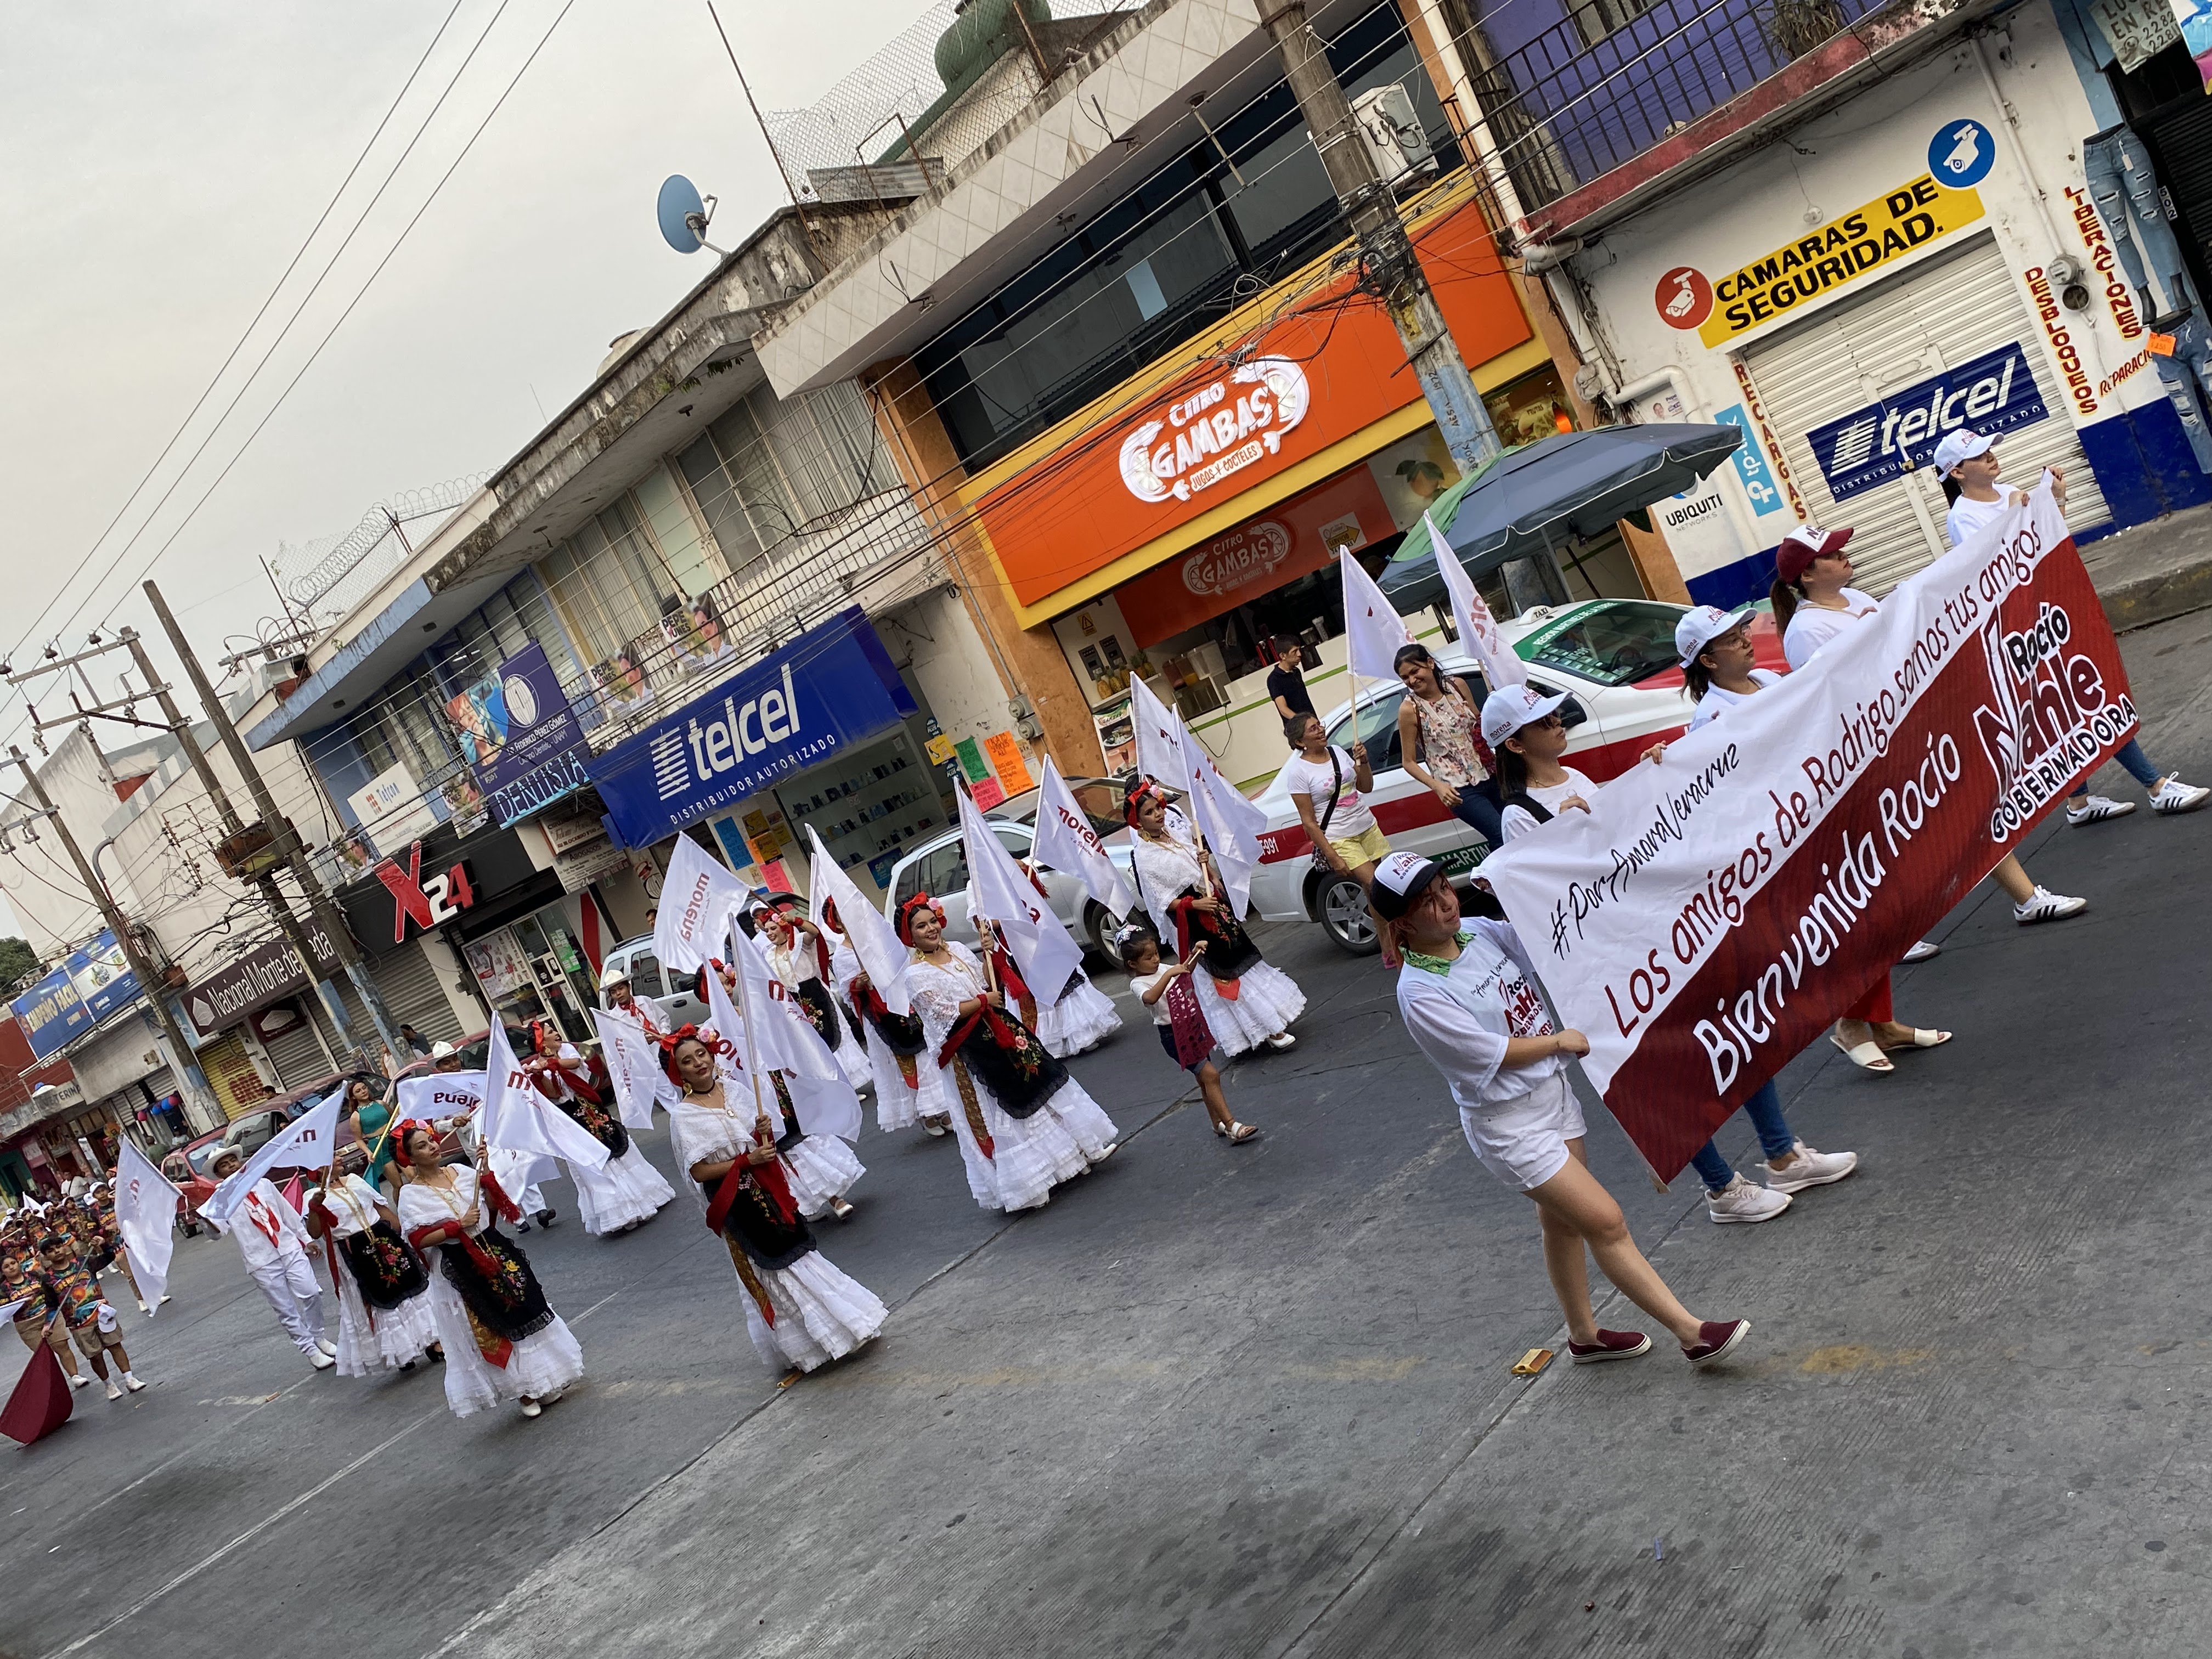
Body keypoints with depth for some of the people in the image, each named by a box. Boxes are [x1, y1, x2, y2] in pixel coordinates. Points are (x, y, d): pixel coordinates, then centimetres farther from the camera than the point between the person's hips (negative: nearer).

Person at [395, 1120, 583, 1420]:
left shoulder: (461, 1171, 2)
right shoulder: (411, 1194, -10)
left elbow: (495, 1204, 3)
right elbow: (419, 1240, -15)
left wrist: (485, 1170, -9)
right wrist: (458, 1226, -22)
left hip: (494, 1249, 4)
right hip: (459, 1268, -4)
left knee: (522, 1309, 11)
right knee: (488, 1329, 7)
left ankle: (542, 1382, 28)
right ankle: (523, 1391, 22)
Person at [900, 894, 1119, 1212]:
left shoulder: (958, 949, 7)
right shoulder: (916, 975, -14)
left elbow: (989, 984, 12)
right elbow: (947, 1013, -19)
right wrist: (985, 1000, -11)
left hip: (999, 1030, 7)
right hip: (972, 1052, -7)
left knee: (1037, 1078, 11)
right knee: (1000, 1114, -1)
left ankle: (1068, 1153, 25)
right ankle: (1025, 1184, 9)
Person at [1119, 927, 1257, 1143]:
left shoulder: (1161, 969, 6)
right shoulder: (1138, 984, -15)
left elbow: (1185, 971, 22)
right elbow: (1150, 998, -37)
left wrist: (1195, 953, 5)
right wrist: (1169, 974, -42)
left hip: (1194, 1025, 8)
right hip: (1174, 1035, -8)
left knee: (1204, 1077, 16)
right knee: (1210, 1074, -15)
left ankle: (1218, 1122, 29)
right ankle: (1231, 1125, -14)